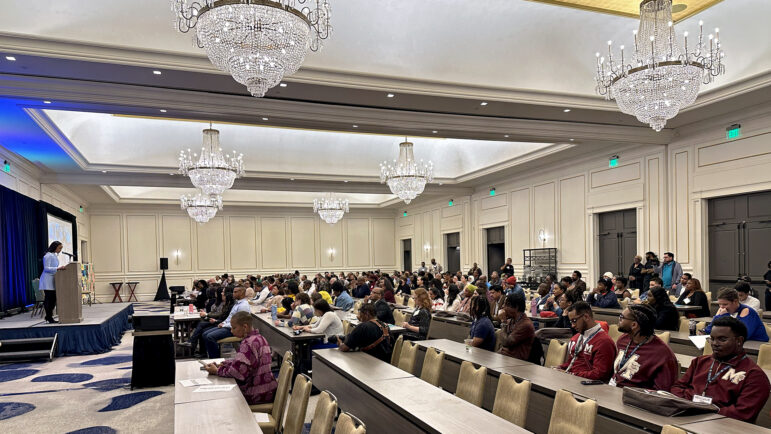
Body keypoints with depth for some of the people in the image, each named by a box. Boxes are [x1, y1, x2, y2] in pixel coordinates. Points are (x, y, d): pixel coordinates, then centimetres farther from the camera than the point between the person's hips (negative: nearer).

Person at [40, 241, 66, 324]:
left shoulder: (55, 255, 18)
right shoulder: (48, 256, -11)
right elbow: (46, 268, -19)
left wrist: (60, 268, 12)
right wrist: (58, 268, -26)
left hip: (53, 281, 9)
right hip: (47, 280, -9)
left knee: (53, 298, 9)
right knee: (49, 299, -6)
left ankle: (48, 316, 19)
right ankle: (49, 318, -1)